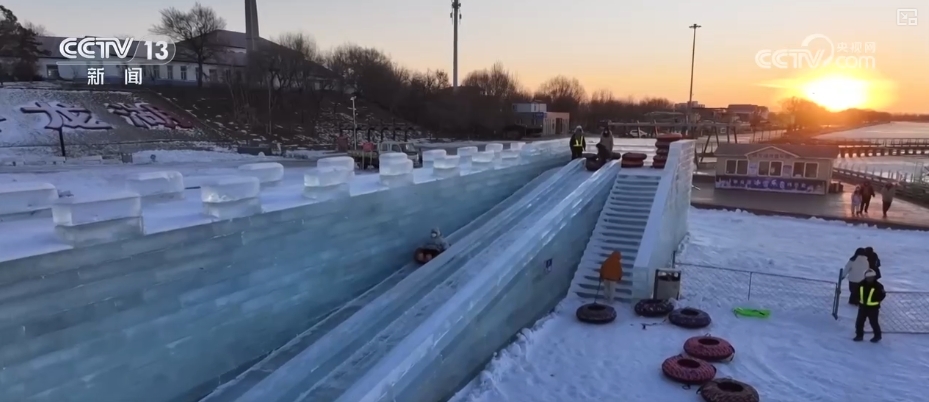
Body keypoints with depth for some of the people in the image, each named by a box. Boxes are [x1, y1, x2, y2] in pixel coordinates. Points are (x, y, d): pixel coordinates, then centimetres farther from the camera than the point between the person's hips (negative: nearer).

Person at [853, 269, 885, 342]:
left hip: (873, 308, -5)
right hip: (863, 306, 5)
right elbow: (858, 292, 13)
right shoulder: (862, 284, -2)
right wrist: (859, 300, 3)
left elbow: (883, 294, -9)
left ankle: (877, 336, 25)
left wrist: (876, 301, -11)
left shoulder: (878, 286, -15)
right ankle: (859, 335, 20)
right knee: (859, 321, 7)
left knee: (873, 322, 5)